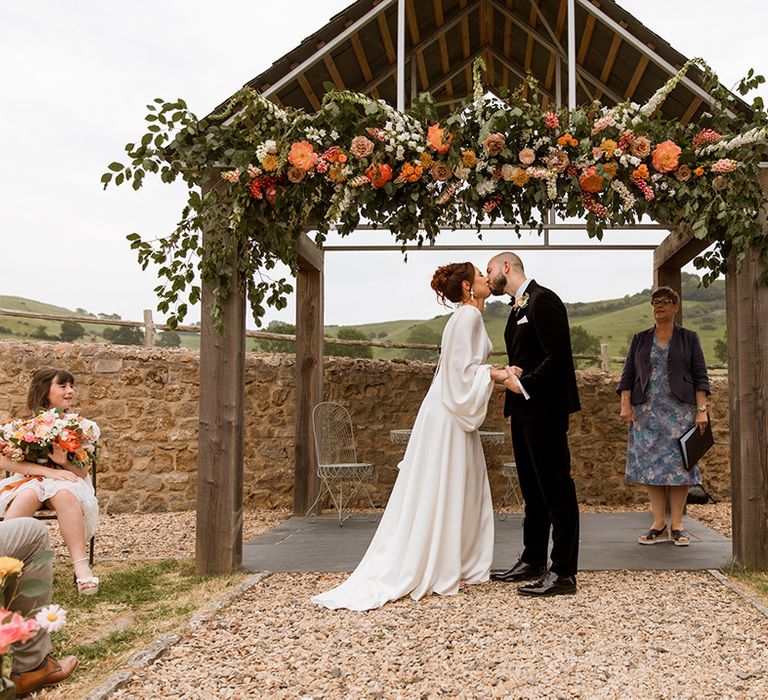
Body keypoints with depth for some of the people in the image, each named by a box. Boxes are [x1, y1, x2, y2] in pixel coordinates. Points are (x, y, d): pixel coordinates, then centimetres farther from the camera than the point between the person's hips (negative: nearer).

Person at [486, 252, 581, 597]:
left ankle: (563, 573, -2)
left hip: (545, 409, -10)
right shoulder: (518, 309, 19)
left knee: (556, 488, -6)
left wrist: (524, 385, -15)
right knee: (532, 488, 15)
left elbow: (558, 356, -19)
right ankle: (533, 561, 25)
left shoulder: (543, 300, -11)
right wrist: (512, 375, 5)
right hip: (523, 411, 10)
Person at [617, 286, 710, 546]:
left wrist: (701, 410, -8)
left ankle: (677, 525, 5)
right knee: (650, 463, -1)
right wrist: (625, 404, -4)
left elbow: (700, 376, 2)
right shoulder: (640, 339, 12)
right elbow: (628, 374, 9)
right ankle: (658, 525, 4)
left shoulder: (689, 338, 6)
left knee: (678, 463, -2)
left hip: (679, 410, -2)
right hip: (646, 410, 2)